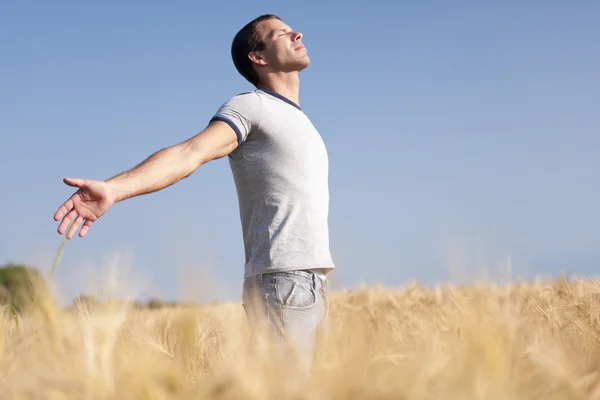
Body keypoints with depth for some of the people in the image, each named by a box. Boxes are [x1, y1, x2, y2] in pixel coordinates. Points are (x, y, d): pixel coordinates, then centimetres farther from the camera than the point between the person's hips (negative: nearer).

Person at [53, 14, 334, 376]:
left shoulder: (299, 120, 24)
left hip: (312, 282, 8)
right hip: (283, 280, -8)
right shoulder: (249, 107, -2)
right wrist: (112, 190, -35)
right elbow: (188, 153, -19)